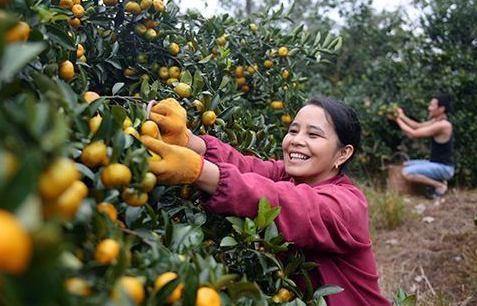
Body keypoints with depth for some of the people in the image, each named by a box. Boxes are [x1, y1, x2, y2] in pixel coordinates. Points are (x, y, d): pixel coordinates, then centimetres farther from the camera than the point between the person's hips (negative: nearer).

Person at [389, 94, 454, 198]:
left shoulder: (442, 125, -24)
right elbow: (419, 126, 11)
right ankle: (437, 181, 9)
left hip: (444, 168, -10)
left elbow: (412, 134, -23)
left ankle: (440, 186, -7)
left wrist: (398, 119, -12)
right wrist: (402, 116, 1)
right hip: (436, 164, 10)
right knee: (406, 165, 16)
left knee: (407, 173, -23)